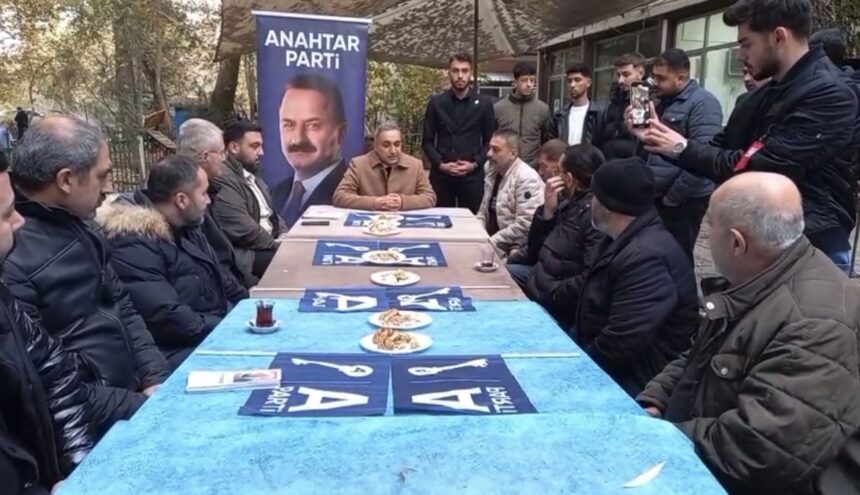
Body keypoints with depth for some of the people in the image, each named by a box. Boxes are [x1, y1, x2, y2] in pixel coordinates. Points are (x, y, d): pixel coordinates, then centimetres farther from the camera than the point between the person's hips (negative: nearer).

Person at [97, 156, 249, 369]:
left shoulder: (186, 228, 12)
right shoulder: (134, 245, -18)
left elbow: (220, 280, 20)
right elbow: (165, 319, -25)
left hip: (221, 325, 10)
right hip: (182, 350, -9)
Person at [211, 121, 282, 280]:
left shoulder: (251, 174, 16)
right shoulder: (223, 180, -16)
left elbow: (271, 212, 20)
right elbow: (243, 230, -22)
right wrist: (279, 246, -13)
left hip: (269, 242, 10)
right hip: (246, 253, -10)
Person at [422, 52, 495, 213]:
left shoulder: (484, 104, 5)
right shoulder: (436, 103, 6)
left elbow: (490, 141, 6)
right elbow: (427, 141, 6)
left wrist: (475, 164, -9)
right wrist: (440, 164, -8)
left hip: (472, 175, 0)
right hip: (441, 174, 0)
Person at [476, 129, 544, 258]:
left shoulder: (527, 179, -16)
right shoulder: (493, 172, 8)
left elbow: (524, 226, -21)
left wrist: (491, 242, -18)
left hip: (512, 250, -8)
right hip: (489, 242, 8)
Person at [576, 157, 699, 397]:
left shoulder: (645, 256, -25)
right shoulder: (623, 242, 11)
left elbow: (620, 345, -29)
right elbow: (592, 315, 15)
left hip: (632, 382, -9)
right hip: (600, 364, 9)